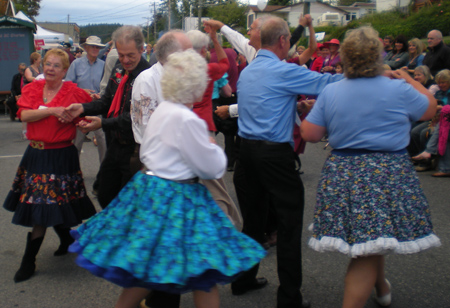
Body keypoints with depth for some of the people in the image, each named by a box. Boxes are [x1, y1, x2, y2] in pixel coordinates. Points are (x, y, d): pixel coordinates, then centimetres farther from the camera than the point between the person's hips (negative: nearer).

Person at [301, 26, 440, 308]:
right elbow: (430, 108, 11)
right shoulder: (398, 90, -8)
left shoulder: (330, 92, -2)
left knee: (371, 244, 22)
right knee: (370, 250, -1)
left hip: (343, 175, 4)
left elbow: (310, 134, 1)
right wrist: (409, 80, 25)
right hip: (389, 175, -4)